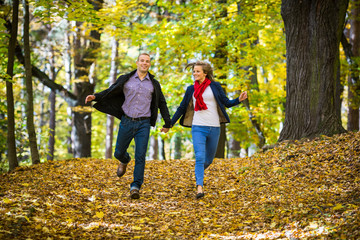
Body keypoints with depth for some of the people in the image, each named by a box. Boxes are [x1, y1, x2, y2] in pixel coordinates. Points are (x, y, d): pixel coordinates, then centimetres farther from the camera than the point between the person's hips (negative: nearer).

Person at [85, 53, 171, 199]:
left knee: (140, 156, -12)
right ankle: (125, 160, 47)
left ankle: (135, 187, -9)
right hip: (127, 122, 1)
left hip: (143, 124, -1)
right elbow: (110, 92, 3)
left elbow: (162, 103, 14)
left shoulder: (153, 84, 6)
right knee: (119, 153, 10)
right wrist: (95, 97, -14)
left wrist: (167, 123, 15)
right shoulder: (126, 79, 3)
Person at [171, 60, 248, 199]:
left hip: (214, 128, 1)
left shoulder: (215, 87, 4)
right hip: (198, 127, -1)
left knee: (209, 159, 12)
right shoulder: (191, 89, 8)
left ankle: (198, 172, 42)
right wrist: (170, 124, 16)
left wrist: (239, 100, -16)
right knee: (199, 157, -16)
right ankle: (199, 187, -22)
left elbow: (226, 103, 3)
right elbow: (182, 108, 15)